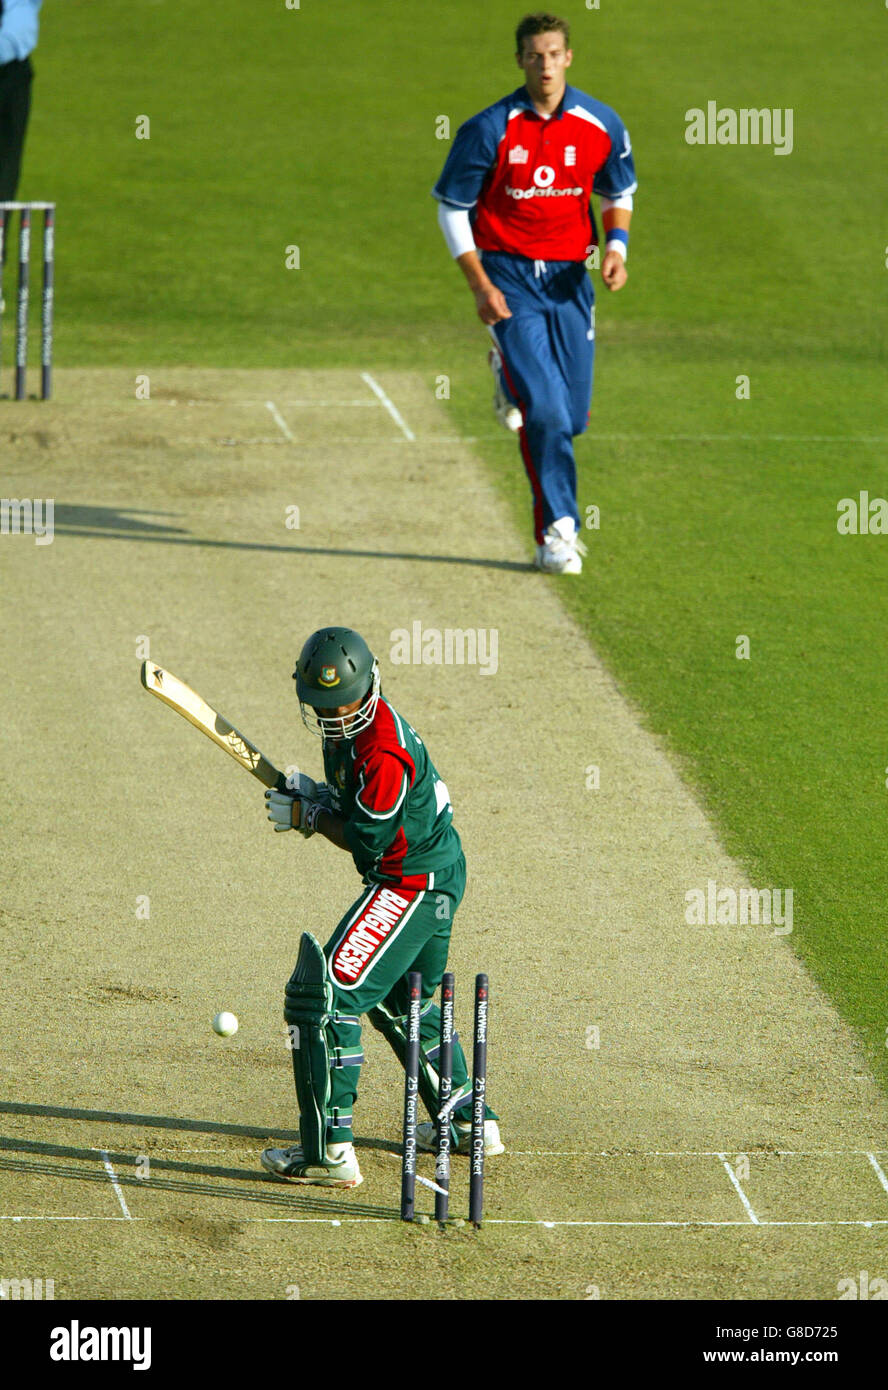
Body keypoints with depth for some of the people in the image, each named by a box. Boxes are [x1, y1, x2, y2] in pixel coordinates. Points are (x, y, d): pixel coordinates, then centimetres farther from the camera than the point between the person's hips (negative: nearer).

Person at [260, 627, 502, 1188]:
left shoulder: (382, 750, -26)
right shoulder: (350, 726, 5)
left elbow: (367, 839, -22)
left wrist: (307, 815, -9)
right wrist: (319, 794, -2)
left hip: (410, 885, -11)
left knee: (325, 996, -15)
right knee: (406, 1002, 28)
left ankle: (330, 1151, -16)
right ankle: (468, 1121, 40)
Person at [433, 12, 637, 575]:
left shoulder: (601, 125, -1)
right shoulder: (490, 129, -10)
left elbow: (619, 193, 15)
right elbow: (452, 207, -2)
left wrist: (616, 246, -5)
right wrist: (479, 285, -11)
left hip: (569, 276, 3)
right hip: (509, 275, -3)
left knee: (571, 416, 5)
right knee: (545, 410, -15)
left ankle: (515, 381, 40)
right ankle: (557, 531, -4)